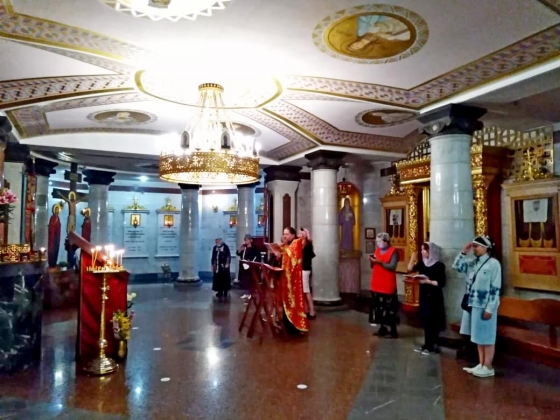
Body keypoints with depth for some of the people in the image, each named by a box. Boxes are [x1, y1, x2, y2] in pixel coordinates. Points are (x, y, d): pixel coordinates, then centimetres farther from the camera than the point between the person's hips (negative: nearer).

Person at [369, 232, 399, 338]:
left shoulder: (393, 252, -9)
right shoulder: (377, 250, 12)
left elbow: (392, 267, -18)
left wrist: (380, 262, -24)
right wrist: (372, 261, -4)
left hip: (388, 285, -7)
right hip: (377, 284, 7)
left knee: (390, 309, -4)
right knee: (379, 307, 13)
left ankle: (393, 331, 5)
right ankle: (383, 328, 23)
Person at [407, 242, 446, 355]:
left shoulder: (439, 265, -12)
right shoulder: (422, 263, 6)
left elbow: (441, 283, -14)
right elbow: (410, 269, -1)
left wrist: (428, 281, -22)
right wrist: (413, 258, -8)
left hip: (434, 297, -6)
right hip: (424, 295, 6)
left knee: (432, 322, 2)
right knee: (425, 321, 12)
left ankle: (431, 346, 11)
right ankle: (426, 345, 22)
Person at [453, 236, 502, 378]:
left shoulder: (493, 263, -14)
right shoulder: (472, 262, 7)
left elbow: (496, 289, -16)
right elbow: (456, 266, 11)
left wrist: (490, 308, -18)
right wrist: (464, 252, -1)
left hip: (485, 306, -7)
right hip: (472, 304, 7)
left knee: (487, 337, 4)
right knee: (478, 336, 15)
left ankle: (488, 367, 15)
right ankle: (481, 364, 26)